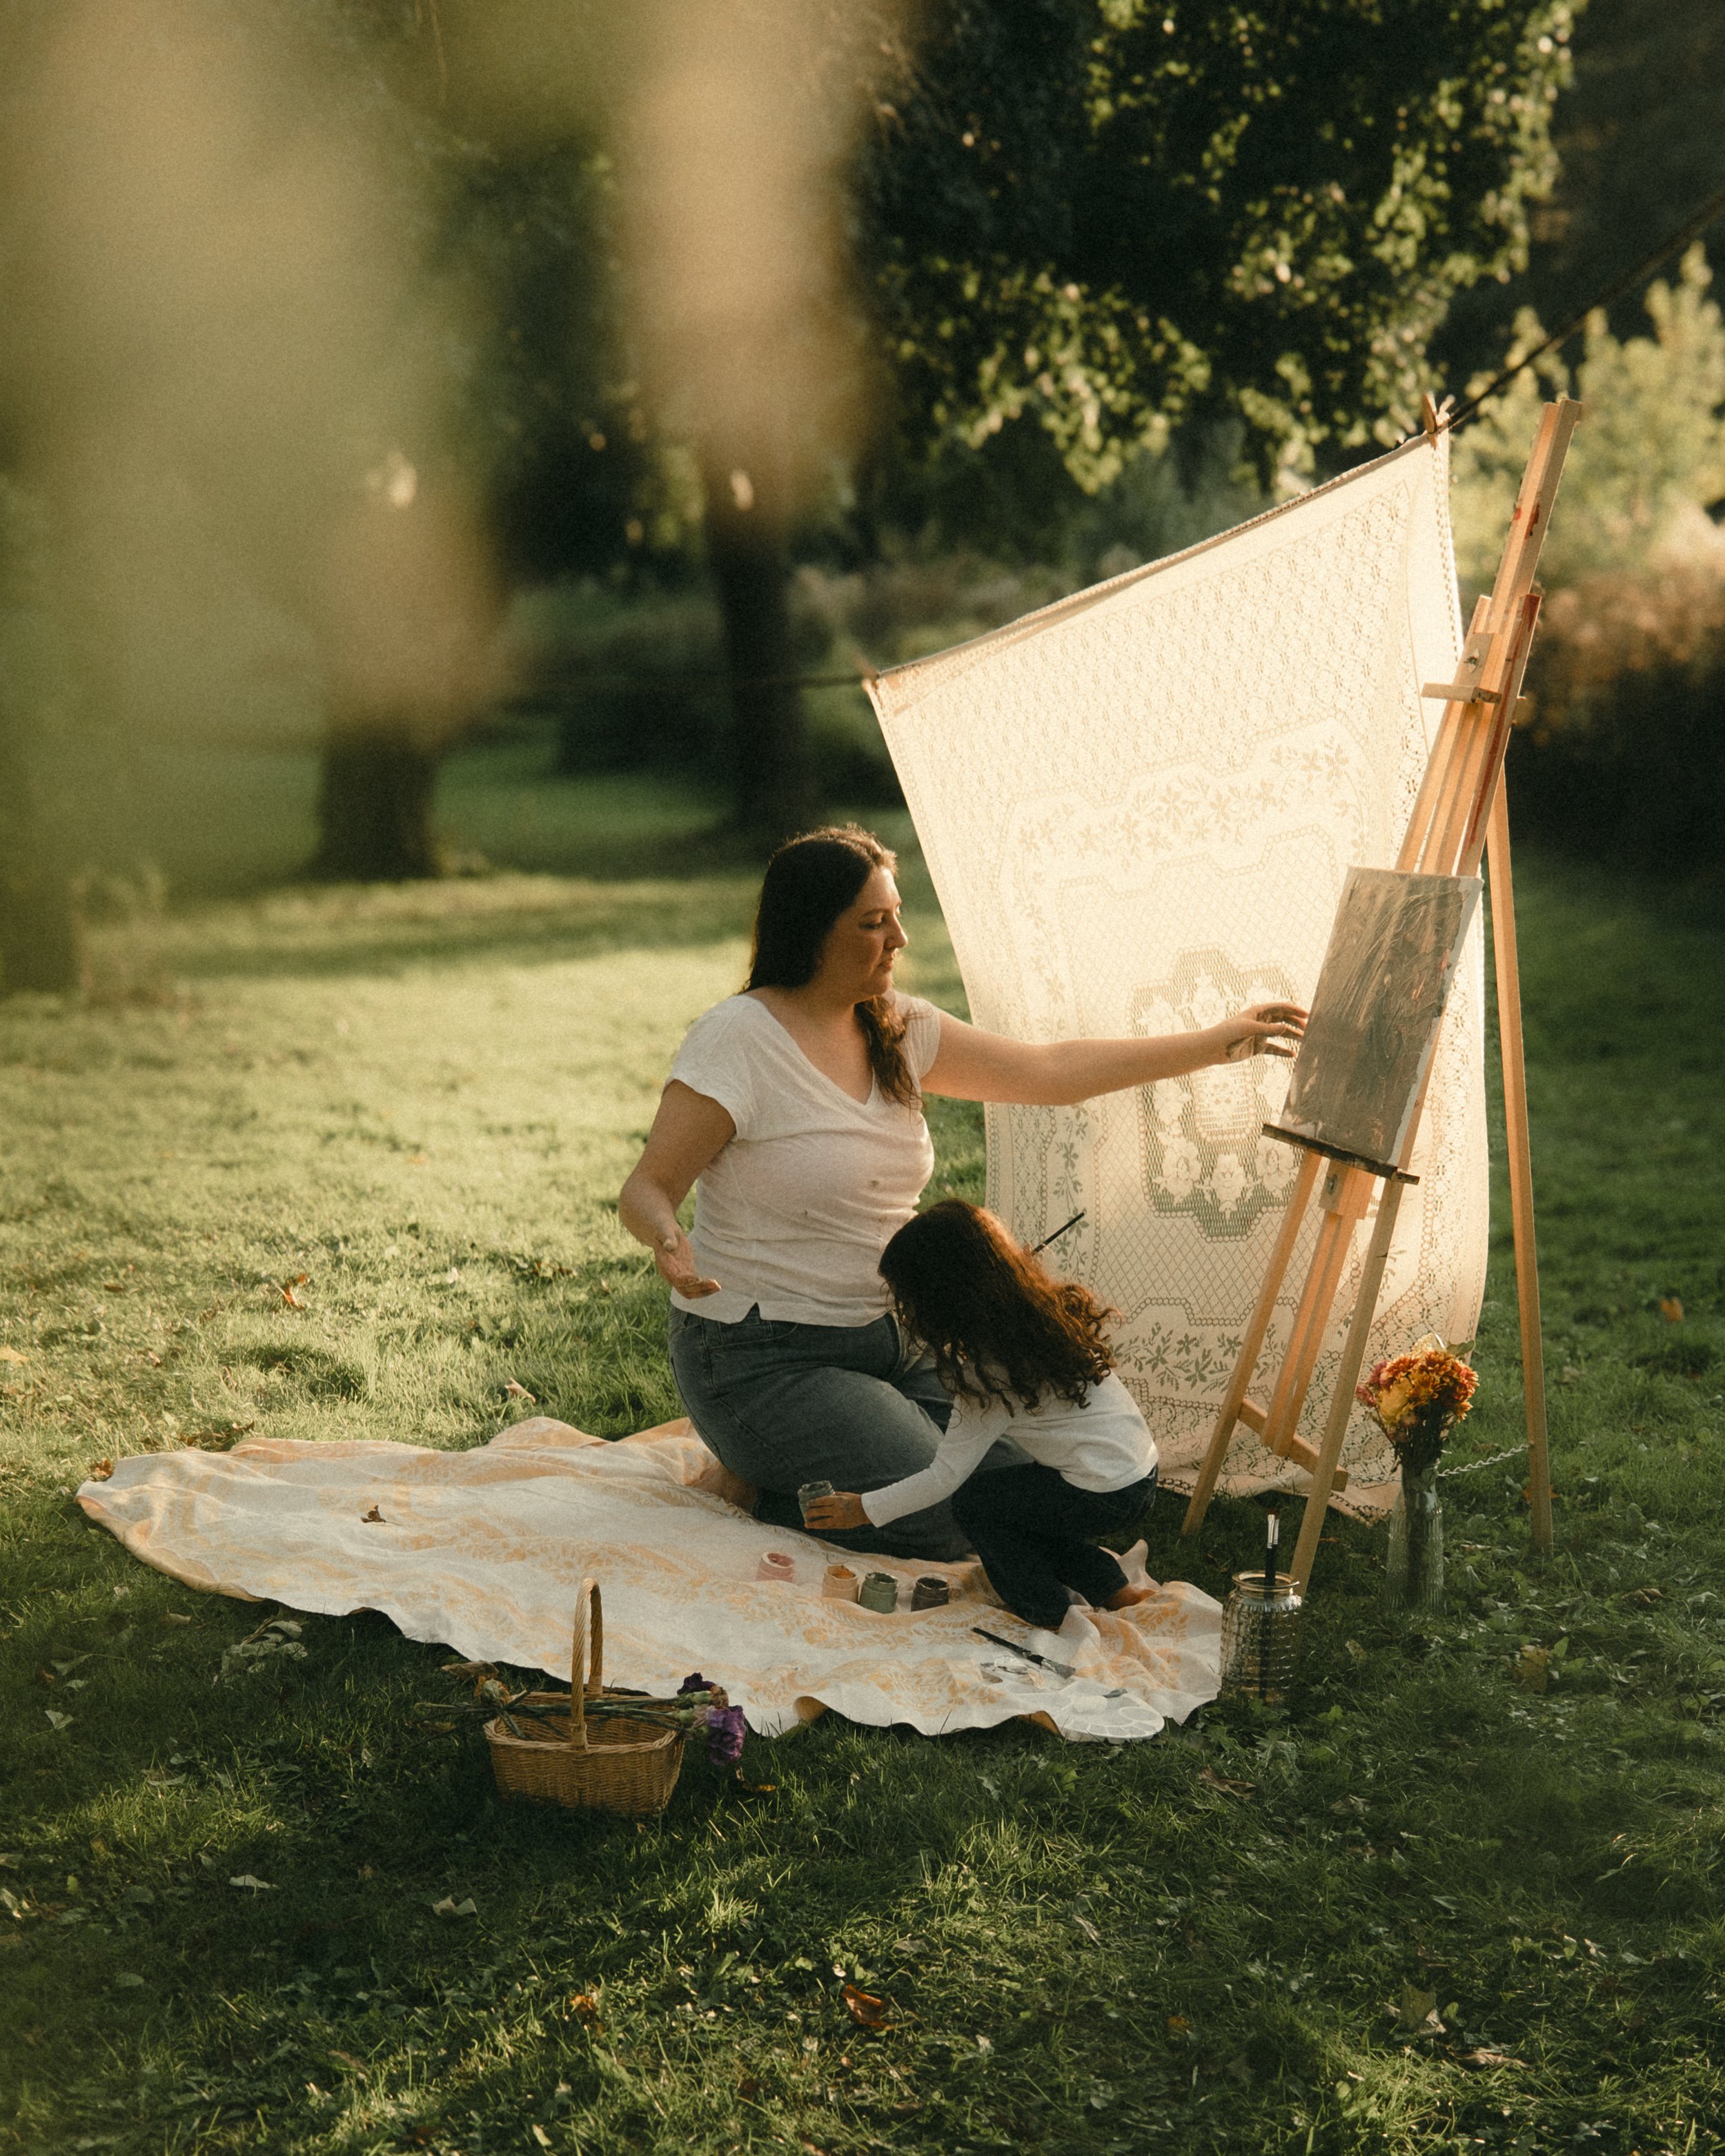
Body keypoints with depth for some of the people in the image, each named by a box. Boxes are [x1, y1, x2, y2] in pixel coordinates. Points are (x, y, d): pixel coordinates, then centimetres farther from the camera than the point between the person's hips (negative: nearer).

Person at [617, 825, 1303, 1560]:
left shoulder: (897, 1029, 6)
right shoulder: (736, 1040, -15)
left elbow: (1049, 1071, 9)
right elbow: (647, 1188, -15)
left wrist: (1220, 1042, 10)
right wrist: (667, 1242, -40)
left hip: (890, 1336, 8)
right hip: (766, 1358, -8)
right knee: (950, 1521, -21)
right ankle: (761, 1486, 2)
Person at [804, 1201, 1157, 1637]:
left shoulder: (992, 1373, -20)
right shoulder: (1045, 1310, 1)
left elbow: (945, 1476, -15)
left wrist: (864, 1509, -6)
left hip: (1104, 1497, -9)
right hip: (1141, 1474, 9)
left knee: (974, 1503, 3)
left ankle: (1052, 1618, 6)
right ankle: (1110, 1586, 18)